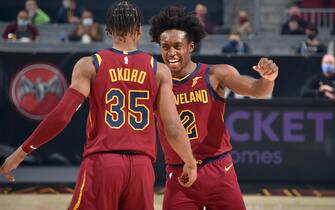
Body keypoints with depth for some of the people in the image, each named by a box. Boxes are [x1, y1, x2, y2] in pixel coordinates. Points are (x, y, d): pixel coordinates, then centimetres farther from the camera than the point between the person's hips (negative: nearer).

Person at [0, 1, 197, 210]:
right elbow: (173, 128, 3)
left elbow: (61, 116, -5)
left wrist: (21, 153, 2)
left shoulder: (90, 65, 2)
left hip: (101, 161, -2)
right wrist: (191, 164, 20)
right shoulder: (159, 71, 7)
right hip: (142, 165, 2)